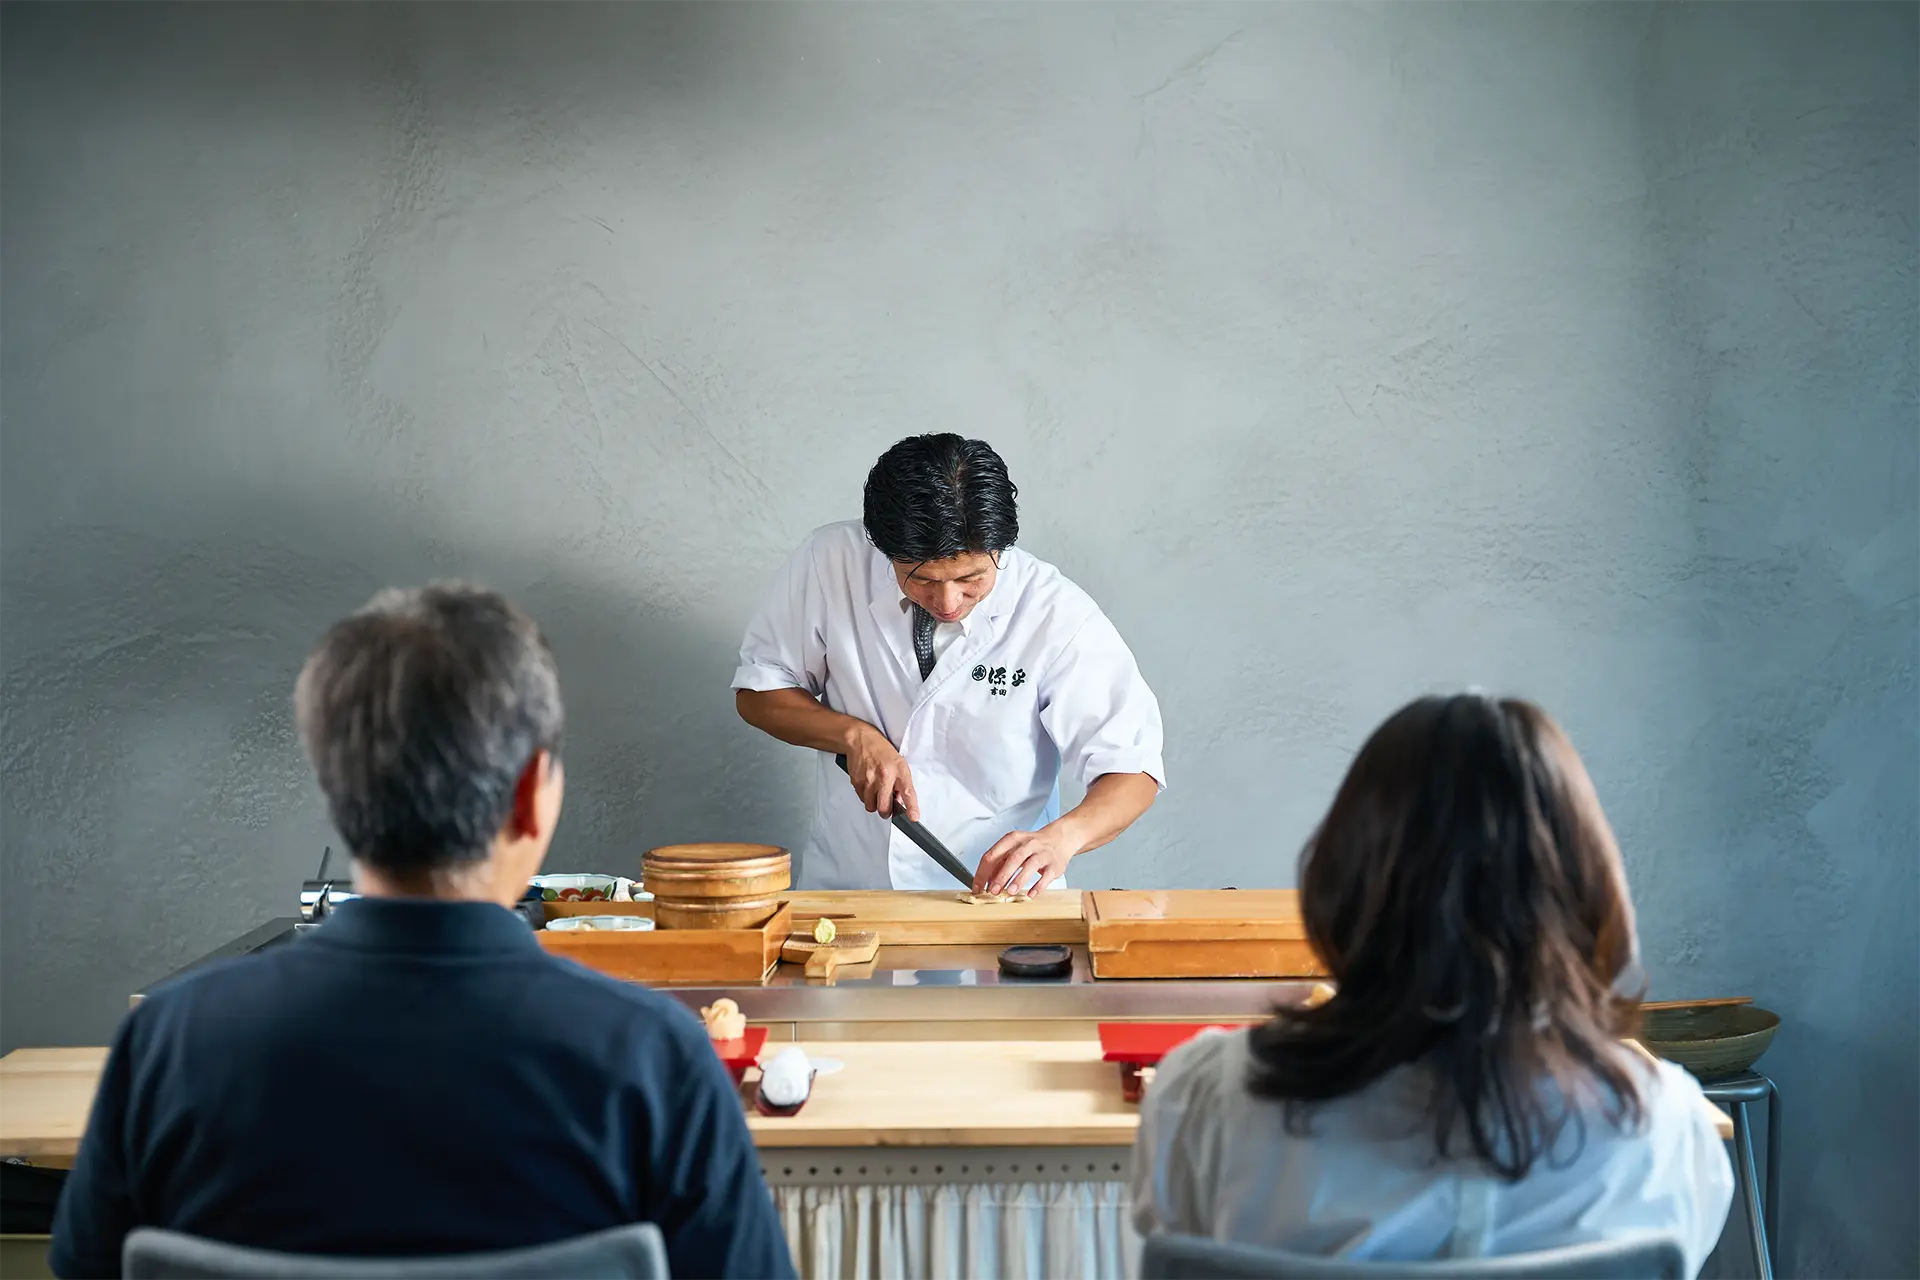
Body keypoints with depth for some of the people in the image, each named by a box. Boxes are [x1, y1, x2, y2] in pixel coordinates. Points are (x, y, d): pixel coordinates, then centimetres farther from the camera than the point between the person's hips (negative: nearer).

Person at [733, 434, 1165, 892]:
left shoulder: (1058, 614, -12)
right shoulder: (830, 562, -8)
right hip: (845, 888, 2)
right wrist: (854, 735, -13)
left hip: (996, 894, -2)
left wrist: (1063, 836, -31)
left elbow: (1132, 767, -11)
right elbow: (757, 691, 4)